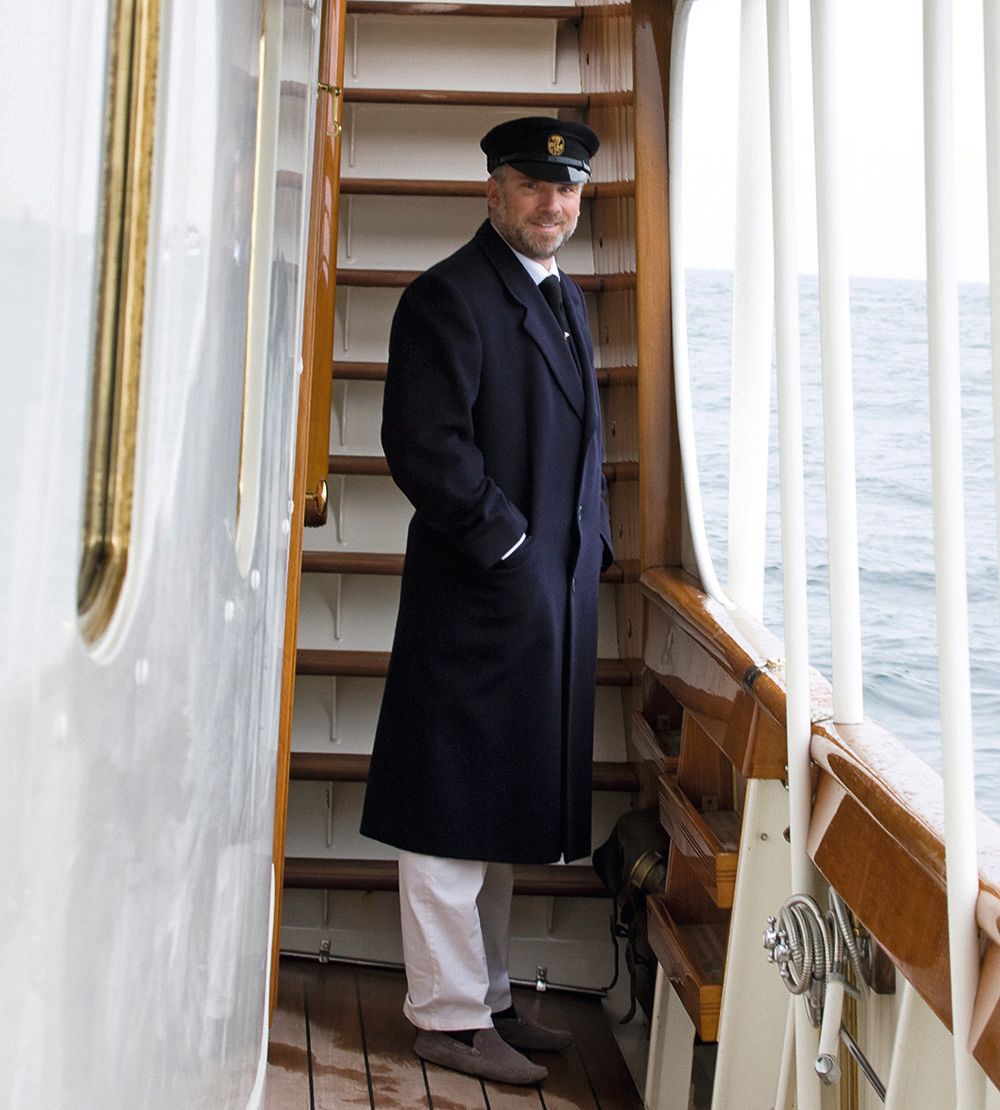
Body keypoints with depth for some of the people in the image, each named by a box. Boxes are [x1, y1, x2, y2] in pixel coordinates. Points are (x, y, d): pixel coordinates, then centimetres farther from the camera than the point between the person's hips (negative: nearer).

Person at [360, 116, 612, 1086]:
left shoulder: (566, 301, 18)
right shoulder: (449, 295, -10)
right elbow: (422, 443, -19)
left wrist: (590, 548, 13)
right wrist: (508, 541, -16)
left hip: (551, 600, 9)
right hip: (479, 597, -9)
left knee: (505, 808, 16)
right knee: (455, 806, 0)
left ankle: (488, 996, 28)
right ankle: (449, 1015, 11)